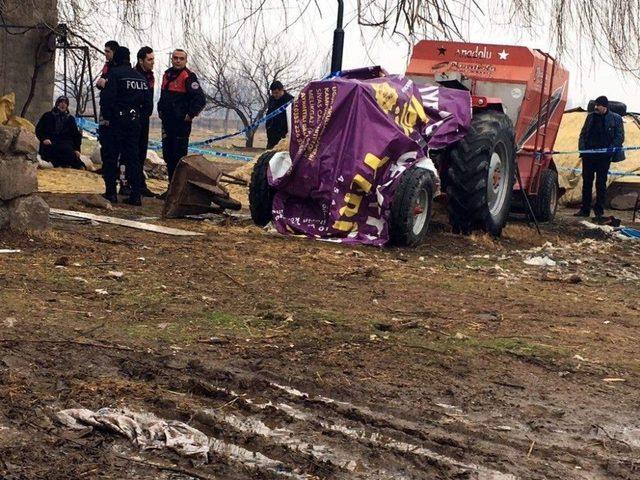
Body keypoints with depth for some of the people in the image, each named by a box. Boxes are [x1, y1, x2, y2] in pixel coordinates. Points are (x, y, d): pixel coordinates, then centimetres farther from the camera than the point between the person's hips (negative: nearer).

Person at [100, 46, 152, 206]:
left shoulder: (115, 73, -7)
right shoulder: (141, 77, 12)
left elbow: (107, 98, -14)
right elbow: (148, 104, 12)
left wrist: (107, 116, -1)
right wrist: (139, 116, 16)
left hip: (117, 121, -5)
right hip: (135, 122, 5)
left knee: (110, 157, 3)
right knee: (133, 159, 8)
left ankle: (111, 193, 1)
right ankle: (136, 195, 5)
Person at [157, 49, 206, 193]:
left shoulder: (188, 77, -11)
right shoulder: (167, 75, 14)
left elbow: (201, 99, -19)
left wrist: (190, 115, -15)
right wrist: (160, 110, 18)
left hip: (181, 123, -8)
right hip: (167, 122, 8)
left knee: (179, 156, -7)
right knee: (168, 155, 12)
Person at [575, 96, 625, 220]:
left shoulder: (616, 119, 0)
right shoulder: (591, 116, 10)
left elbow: (620, 137, -1)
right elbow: (583, 134, 15)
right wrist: (582, 147, 1)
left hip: (604, 156, -4)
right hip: (588, 154, 4)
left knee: (601, 183, 2)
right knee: (586, 182, 8)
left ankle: (599, 212, 7)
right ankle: (585, 209, 15)